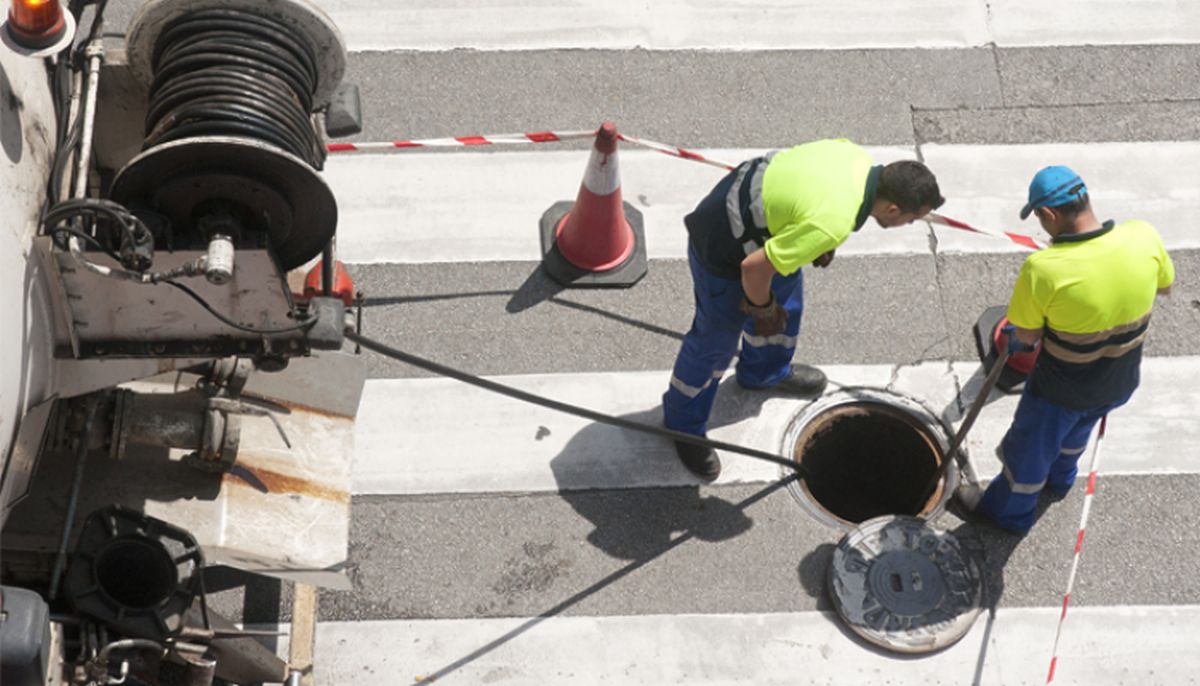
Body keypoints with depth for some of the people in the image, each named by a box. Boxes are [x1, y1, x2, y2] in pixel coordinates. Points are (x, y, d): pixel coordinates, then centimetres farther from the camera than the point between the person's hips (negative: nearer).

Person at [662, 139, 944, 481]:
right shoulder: (832, 224, -36)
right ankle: (683, 423, 35)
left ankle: (764, 371, 57)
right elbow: (754, 267, -31)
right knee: (715, 341, 11)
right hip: (722, 248, -8)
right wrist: (762, 308, -10)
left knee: (786, 299, 29)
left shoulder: (857, 156, -13)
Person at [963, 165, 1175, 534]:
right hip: (1120, 384, 5)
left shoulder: (1042, 269, -35)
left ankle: (1010, 512, 51)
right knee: (1076, 431, 37)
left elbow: (1026, 336, -20)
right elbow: (1165, 285, -1)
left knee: (1029, 451, 26)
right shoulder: (1144, 238, -22)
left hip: (1060, 390, -5)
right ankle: (1060, 479, 65)